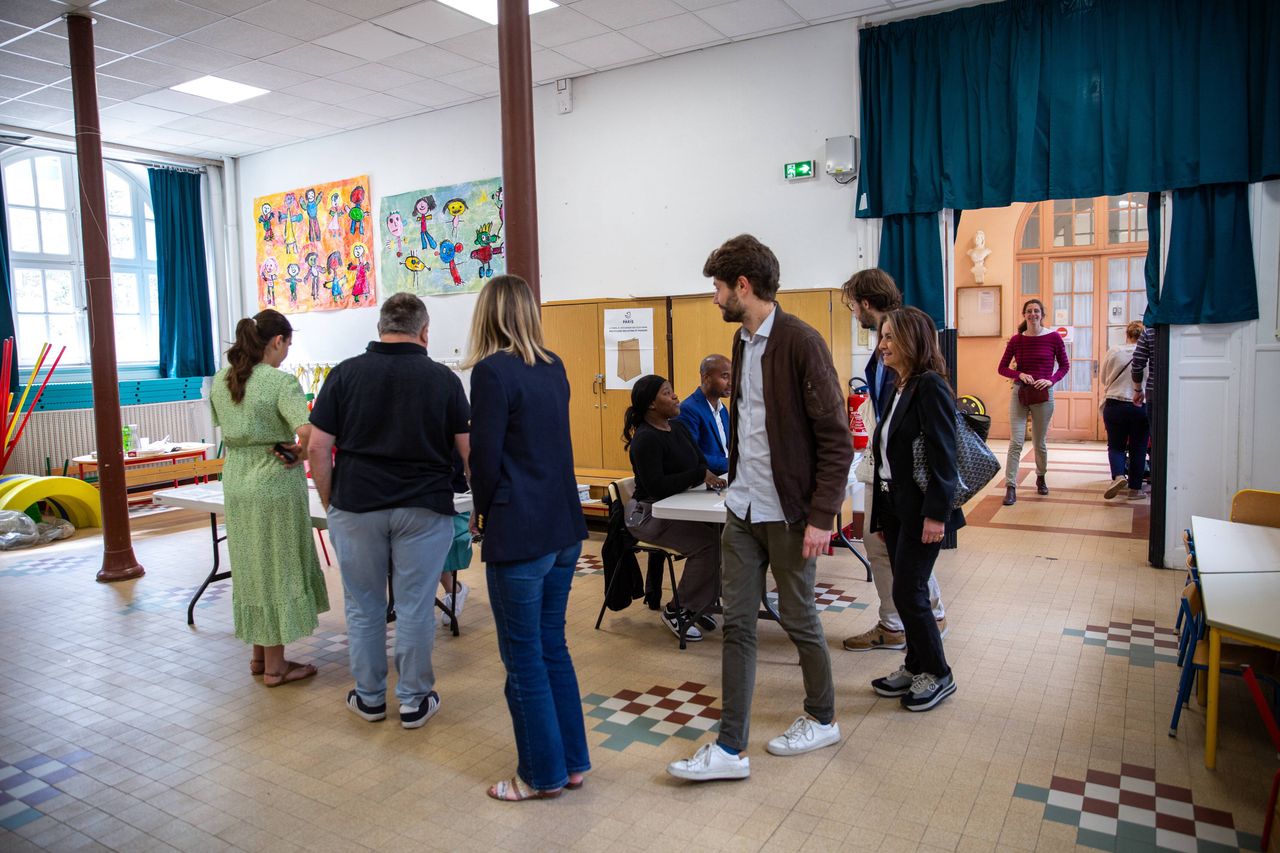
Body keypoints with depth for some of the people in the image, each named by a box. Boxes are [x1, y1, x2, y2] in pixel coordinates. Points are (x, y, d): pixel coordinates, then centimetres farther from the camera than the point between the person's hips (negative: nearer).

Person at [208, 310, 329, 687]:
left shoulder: (220, 380, 5)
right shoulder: (281, 381, -17)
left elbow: (225, 428, 16)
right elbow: (307, 431, -30)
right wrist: (300, 452, -11)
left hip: (236, 483, 7)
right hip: (275, 483, -7)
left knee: (251, 568, 18)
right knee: (277, 569, 5)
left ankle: (259, 654, 31)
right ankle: (275, 666, 15)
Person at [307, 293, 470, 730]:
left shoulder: (346, 373, -1)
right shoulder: (443, 378, -3)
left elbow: (318, 447, -3)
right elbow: (469, 450, -3)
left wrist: (330, 502, 8)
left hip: (356, 504, 1)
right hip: (424, 507, -1)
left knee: (364, 607, 14)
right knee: (415, 607, 8)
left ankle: (369, 698, 27)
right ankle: (414, 701, 20)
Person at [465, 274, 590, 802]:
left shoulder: (491, 371, -14)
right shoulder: (553, 367, 8)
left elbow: (485, 457, -14)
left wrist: (483, 509, 5)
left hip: (519, 535, -7)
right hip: (565, 529, 7)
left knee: (524, 659, 7)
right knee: (552, 646, 19)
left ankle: (543, 775, 21)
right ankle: (572, 761, 29)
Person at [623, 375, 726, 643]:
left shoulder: (678, 427, 10)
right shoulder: (646, 439, -17)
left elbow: (701, 461, 12)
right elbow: (656, 486, -25)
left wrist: (709, 477, -11)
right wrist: (699, 475, -22)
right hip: (648, 514, -8)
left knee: (724, 533, -12)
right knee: (707, 542, -24)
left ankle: (700, 603, 5)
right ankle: (676, 611, -6)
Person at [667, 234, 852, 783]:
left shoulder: (800, 343, -15)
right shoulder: (742, 340, 10)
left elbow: (836, 438, -16)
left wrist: (821, 516, -19)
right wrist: (736, 478, 14)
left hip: (788, 513, -7)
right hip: (742, 508, 7)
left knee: (799, 620, 10)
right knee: (737, 623, 7)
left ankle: (822, 719, 34)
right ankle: (730, 747, 15)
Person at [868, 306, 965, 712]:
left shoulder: (930, 387, -14)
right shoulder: (898, 388, 13)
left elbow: (943, 456, -20)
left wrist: (936, 514, -23)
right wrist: (880, 513, 16)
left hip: (921, 510, -8)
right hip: (894, 506, 9)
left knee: (908, 592, -2)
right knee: (906, 591, 14)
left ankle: (938, 675, 15)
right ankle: (915, 667, 27)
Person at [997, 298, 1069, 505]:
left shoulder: (1053, 338, -3)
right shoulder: (1016, 340, -1)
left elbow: (1064, 366, 6)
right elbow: (1002, 368, 5)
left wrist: (1051, 380, -12)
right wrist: (1020, 374, -13)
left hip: (1043, 395, 0)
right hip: (1019, 394, 0)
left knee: (1040, 442, 14)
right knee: (1016, 442, -7)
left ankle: (1041, 478, 39)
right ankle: (1010, 488, -8)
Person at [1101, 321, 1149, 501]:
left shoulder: (1113, 351, -3)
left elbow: (1103, 379, 8)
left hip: (1115, 405, 1)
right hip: (1141, 407, 0)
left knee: (1116, 445, 13)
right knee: (1138, 449, 11)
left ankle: (1118, 475, -12)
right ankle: (1135, 489, 16)